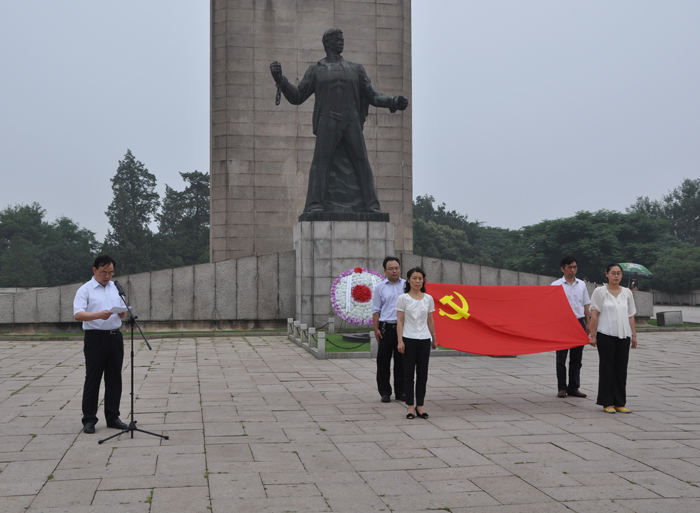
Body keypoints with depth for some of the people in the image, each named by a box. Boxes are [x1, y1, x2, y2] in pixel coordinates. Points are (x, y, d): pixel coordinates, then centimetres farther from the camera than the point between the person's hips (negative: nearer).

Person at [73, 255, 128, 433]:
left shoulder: (115, 288, 15)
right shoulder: (85, 290, -4)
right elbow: (78, 314, -17)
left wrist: (123, 312, -6)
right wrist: (98, 315, -33)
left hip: (115, 337, 5)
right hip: (95, 337, -5)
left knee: (114, 379, 8)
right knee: (92, 379, 0)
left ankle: (112, 417, 17)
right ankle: (89, 420, 7)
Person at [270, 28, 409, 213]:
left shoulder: (356, 69, 19)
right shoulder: (315, 70, 15)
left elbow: (373, 96, 17)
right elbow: (297, 97, 10)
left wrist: (394, 102, 0)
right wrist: (280, 79, -5)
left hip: (352, 124, 2)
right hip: (328, 124, -2)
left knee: (361, 163, -2)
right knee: (321, 161, -13)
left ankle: (371, 206, -1)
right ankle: (315, 205, -17)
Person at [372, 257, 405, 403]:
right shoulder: (380, 288, 7)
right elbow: (376, 310, 7)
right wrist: (376, 329, -1)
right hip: (386, 327, 0)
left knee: (401, 360, 5)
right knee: (383, 360, 1)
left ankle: (400, 391, 15)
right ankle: (385, 392, 10)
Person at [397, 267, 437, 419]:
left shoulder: (428, 299, 6)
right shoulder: (403, 298, -3)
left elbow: (430, 321, 13)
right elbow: (400, 321, -4)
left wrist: (434, 339, 16)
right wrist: (400, 340, -11)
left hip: (424, 339, 3)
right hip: (409, 339, -3)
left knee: (422, 374, 5)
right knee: (409, 373, 2)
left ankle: (420, 406, 12)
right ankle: (410, 406, 7)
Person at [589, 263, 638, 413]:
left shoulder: (627, 293, 12)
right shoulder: (600, 292, 0)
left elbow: (631, 316, 15)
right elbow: (594, 315, -3)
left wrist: (634, 335, 10)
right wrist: (592, 335, -9)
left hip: (623, 335, 4)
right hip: (605, 335, -4)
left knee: (621, 369, 4)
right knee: (607, 368, 1)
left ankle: (620, 403, 12)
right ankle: (607, 403, 7)